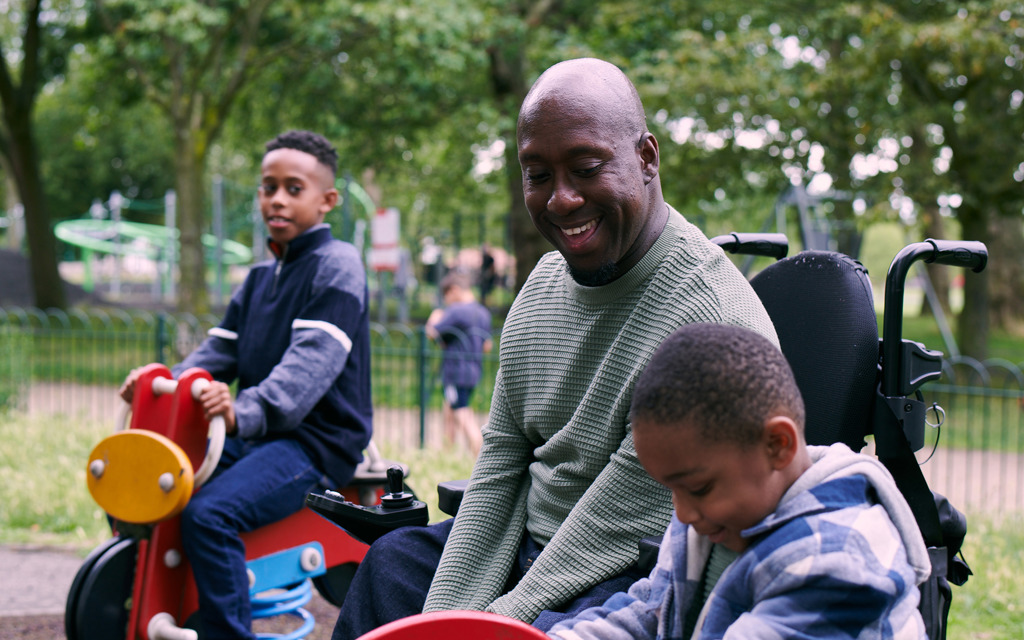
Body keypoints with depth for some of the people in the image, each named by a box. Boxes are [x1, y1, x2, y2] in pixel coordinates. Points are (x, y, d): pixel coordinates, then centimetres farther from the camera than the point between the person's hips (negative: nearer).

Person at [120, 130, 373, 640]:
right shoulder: (261, 276, 19)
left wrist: (245, 411, -39)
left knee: (210, 512, -31)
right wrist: (168, 382, -7)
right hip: (254, 437, 9)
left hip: (315, 440, -9)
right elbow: (220, 349, 14)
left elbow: (312, 360, -23)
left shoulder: (337, 264, -9)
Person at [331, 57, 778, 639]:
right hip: (532, 547, 8)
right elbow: (498, 472, 6)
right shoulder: (543, 285, 6)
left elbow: (619, 526, -22)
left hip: (633, 583, -8)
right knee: (394, 558, 14)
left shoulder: (710, 315, -22)